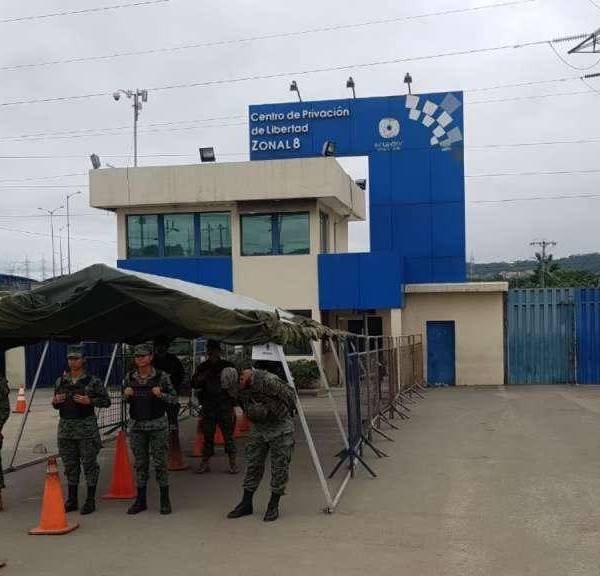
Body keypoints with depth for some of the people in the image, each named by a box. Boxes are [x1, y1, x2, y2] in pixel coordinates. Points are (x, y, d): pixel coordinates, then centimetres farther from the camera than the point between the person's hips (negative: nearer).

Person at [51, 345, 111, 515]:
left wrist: (89, 401, -17)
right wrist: (55, 401, -3)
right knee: (70, 464, 10)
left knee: (89, 463, 0)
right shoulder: (60, 381, 9)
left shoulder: (93, 381, -4)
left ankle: (90, 500, 8)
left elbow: (106, 402, -2)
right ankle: (72, 500, 20)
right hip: (66, 426, 4)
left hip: (87, 426, -4)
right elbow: (56, 405, 19)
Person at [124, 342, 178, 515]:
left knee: (160, 462, -1)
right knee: (140, 463, 9)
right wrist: (126, 395, -7)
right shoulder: (130, 377, 4)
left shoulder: (161, 376, -6)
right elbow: (126, 400, 15)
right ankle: (140, 500, 19)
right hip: (137, 425, 3)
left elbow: (174, 398, -2)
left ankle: (165, 500, 10)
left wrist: (161, 395, -19)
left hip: (157, 424, -3)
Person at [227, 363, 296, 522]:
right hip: (258, 428, 6)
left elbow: (290, 394, -16)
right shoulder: (240, 387, -6)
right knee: (252, 465, 8)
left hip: (279, 427, -6)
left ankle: (273, 506, 10)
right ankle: (246, 503, 17)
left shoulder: (268, 380, -29)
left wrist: (287, 411, -3)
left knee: (279, 467, 0)